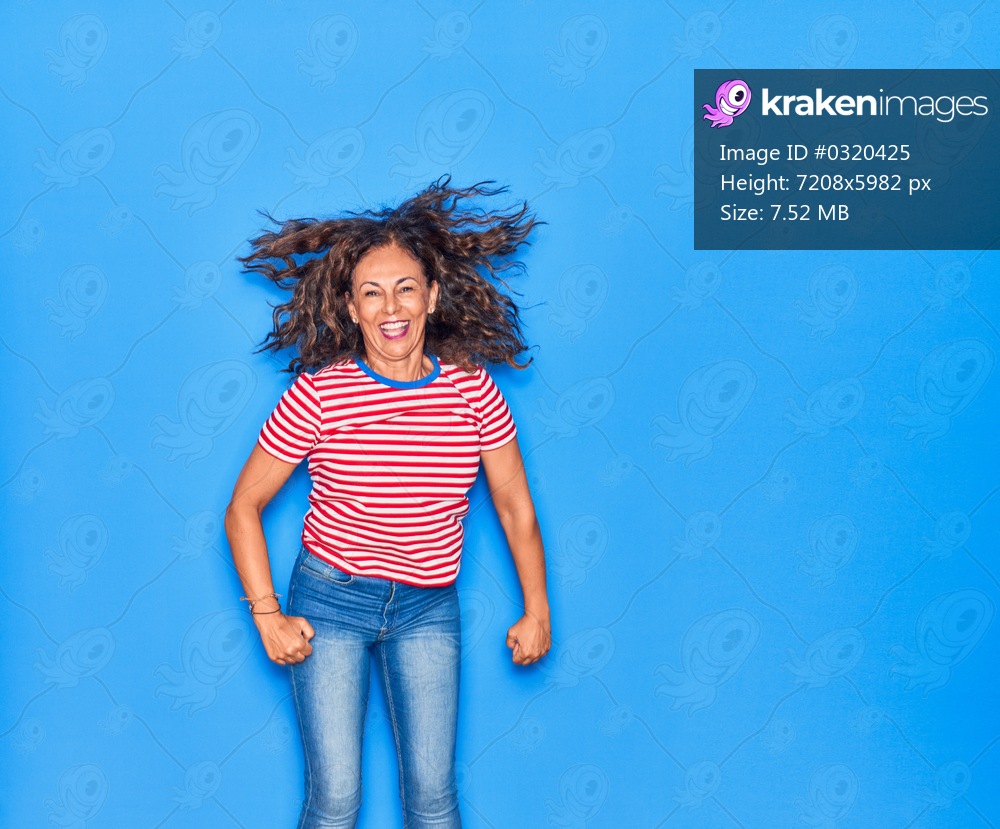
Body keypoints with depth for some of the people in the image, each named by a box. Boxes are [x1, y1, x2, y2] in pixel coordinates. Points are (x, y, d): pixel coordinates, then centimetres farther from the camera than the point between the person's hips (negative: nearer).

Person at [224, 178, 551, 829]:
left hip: (429, 608, 2)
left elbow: (514, 505, 3)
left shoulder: (472, 388, -8)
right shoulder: (318, 393, -14)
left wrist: (537, 610, 7)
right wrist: (267, 616, -8)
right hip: (330, 598, -2)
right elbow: (244, 507, -5)